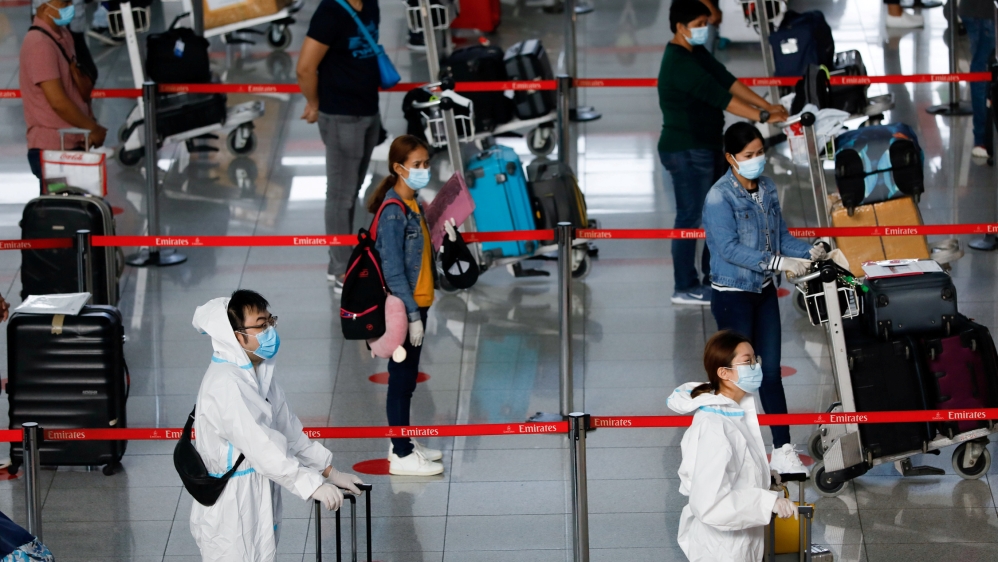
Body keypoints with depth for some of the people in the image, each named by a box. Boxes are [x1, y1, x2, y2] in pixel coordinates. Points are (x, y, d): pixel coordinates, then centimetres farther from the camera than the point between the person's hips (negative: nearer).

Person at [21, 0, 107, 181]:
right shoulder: (39, 43, -17)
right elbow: (58, 102, -19)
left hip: (75, 146, 9)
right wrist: (94, 129, -8)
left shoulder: (63, 35, 12)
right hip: (52, 150, -9)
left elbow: (83, 92, 19)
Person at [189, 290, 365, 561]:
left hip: (256, 506, 10)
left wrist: (329, 471, 8)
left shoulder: (256, 372, 7)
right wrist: (312, 485, -32)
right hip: (229, 513, -10)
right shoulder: (225, 384, -25)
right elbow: (258, 445, -31)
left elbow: (288, 428, 13)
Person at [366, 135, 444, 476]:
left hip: (417, 304, 9)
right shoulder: (393, 212, -20)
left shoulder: (413, 205, 8)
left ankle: (403, 444, 28)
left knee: (407, 378, 17)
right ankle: (401, 455, 7)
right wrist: (412, 314, -21)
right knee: (401, 379, 0)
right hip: (403, 308, -9)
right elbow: (393, 270, -21)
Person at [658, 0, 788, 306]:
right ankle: (685, 288, 4)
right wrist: (762, 117, -27)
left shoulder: (698, 54, 9)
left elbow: (727, 81, 4)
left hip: (707, 146, 10)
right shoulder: (679, 63, -22)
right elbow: (718, 96, -27)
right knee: (690, 216, -4)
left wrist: (766, 105, -6)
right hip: (686, 151, -10)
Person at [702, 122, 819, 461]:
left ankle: (783, 448, 15)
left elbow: (781, 235, 10)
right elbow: (731, 248, -25)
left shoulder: (767, 189, 4)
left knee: (771, 371, 10)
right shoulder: (720, 197, -18)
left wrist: (808, 253, -8)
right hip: (732, 296, -6)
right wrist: (778, 263, -30)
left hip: (764, 292, 6)